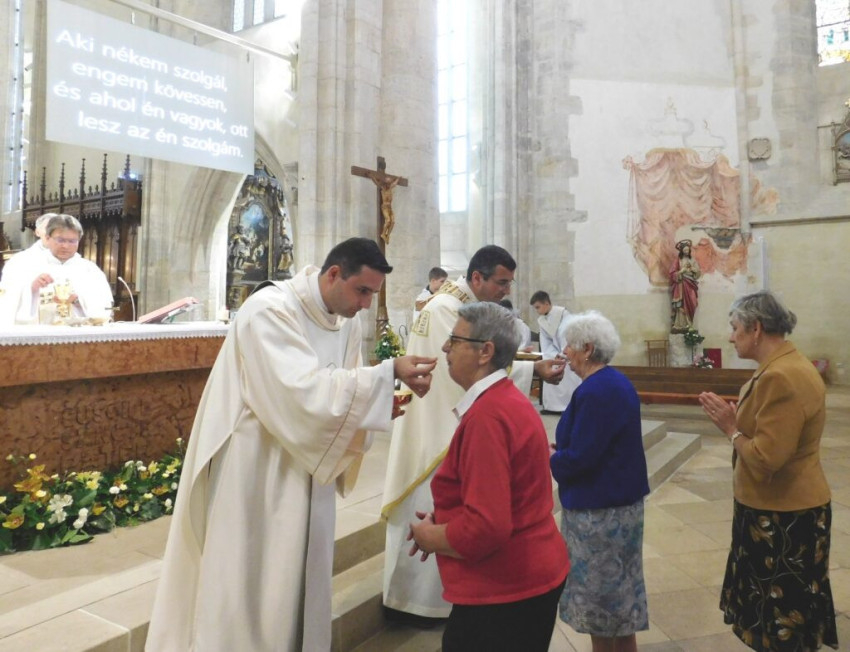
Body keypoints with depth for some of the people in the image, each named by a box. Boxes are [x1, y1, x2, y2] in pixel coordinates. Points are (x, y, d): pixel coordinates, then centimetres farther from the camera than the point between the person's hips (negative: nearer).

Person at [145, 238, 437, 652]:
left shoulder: (348, 321, 3)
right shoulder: (270, 310, -21)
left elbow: (341, 392, 6)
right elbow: (305, 391, -30)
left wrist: (390, 400, -13)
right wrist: (389, 372, -27)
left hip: (307, 467, 7)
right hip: (253, 468, -7)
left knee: (298, 578, 17)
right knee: (246, 583, 7)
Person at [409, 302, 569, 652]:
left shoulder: (487, 415, -25)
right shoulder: (510, 399, 7)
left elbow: (485, 528, -29)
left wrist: (429, 537, -12)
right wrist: (442, 520, 8)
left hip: (504, 591, -9)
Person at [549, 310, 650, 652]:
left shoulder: (594, 392, -25)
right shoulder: (615, 382, 8)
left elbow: (579, 458, -27)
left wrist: (547, 458, -9)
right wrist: (556, 450, 1)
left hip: (599, 508, -10)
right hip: (618, 501, 10)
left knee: (600, 596, 7)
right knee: (616, 590, 22)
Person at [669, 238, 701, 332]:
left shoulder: (692, 260, 12)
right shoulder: (677, 260, -2)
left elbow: (698, 272, 13)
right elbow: (672, 274, -6)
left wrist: (694, 270, -7)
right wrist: (681, 271, -18)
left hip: (691, 285, 5)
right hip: (681, 285, -5)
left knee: (691, 305, 1)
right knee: (682, 305, -11)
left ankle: (688, 325, 6)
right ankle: (680, 325, -11)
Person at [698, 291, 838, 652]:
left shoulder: (780, 377, -26)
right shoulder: (784, 366, 8)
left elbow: (766, 459, -29)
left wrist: (730, 429, -14)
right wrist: (736, 418, 0)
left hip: (783, 517, -10)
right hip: (779, 509, 10)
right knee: (778, 614, 23)